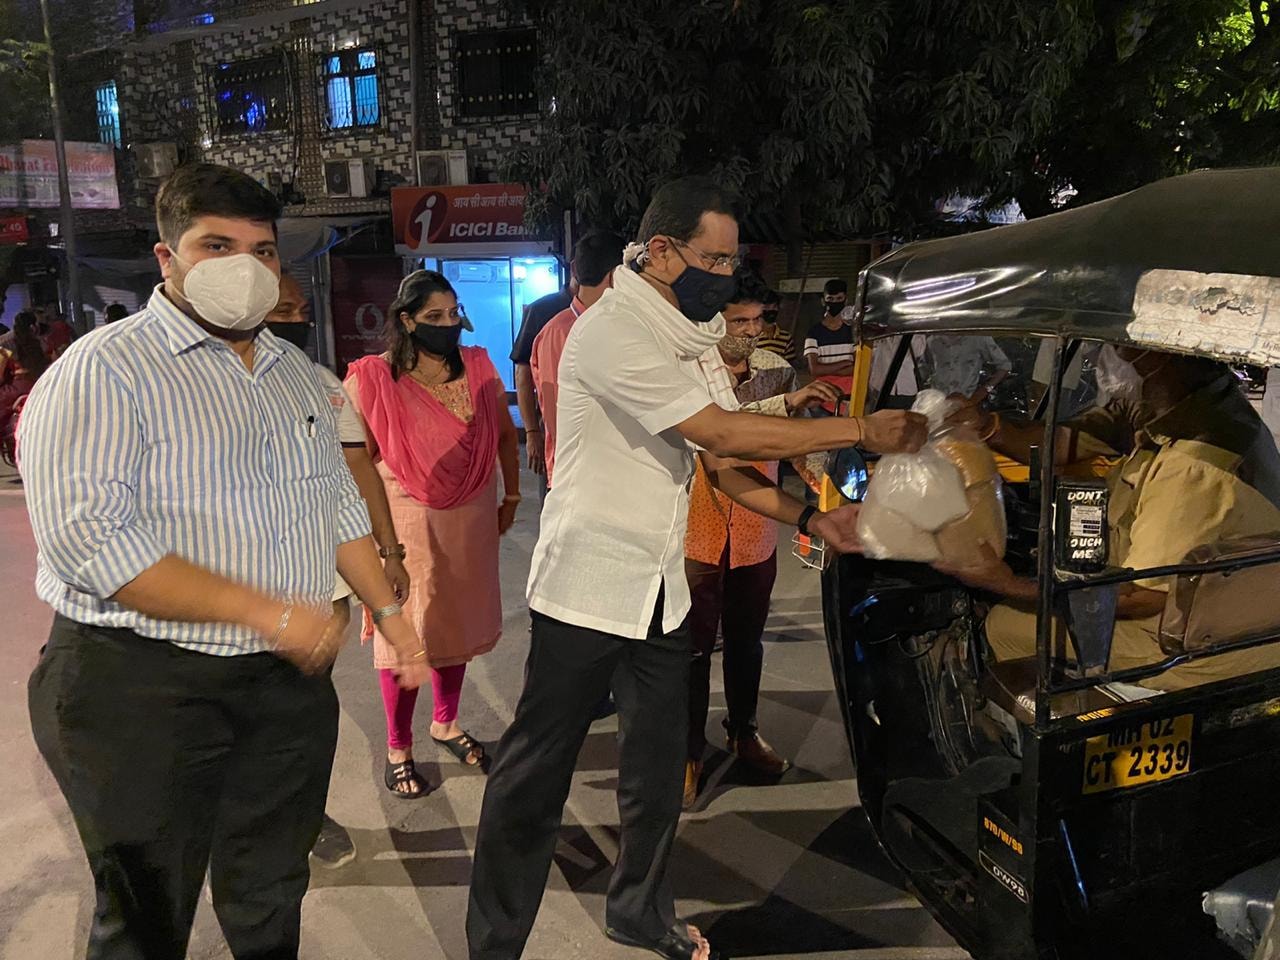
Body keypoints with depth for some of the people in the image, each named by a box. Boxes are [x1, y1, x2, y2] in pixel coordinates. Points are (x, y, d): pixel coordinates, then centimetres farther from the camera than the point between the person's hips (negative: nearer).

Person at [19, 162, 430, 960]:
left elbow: (340, 504, 17)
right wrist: (266, 611, -25)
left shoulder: (296, 371, 10)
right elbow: (86, 540, -23)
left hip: (290, 679, 6)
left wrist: (389, 611, 10)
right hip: (145, 689, -6)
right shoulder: (103, 371, -13)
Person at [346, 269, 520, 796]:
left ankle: (446, 723, 38)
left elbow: (505, 435, 9)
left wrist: (511, 498, 11)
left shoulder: (479, 367, -1)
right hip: (406, 520, -4)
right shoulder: (373, 379, -14)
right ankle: (398, 748, 21)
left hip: (472, 517, 5)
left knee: (458, 621, 17)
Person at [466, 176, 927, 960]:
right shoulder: (613, 331, -17)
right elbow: (720, 431, -22)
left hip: (661, 592, 8)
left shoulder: (691, 340, 10)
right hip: (589, 591, -8)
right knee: (536, 777, 4)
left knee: (659, 770, 17)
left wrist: (811, 519, -1)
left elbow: (725, 468, 11)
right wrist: (861, 431, -17)